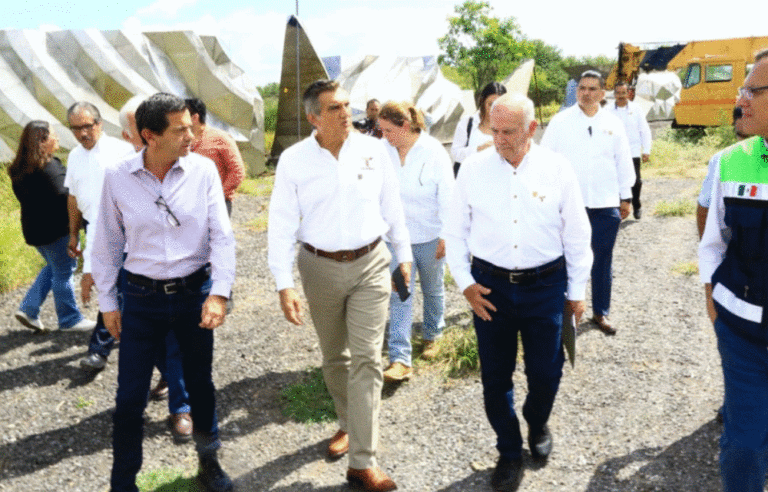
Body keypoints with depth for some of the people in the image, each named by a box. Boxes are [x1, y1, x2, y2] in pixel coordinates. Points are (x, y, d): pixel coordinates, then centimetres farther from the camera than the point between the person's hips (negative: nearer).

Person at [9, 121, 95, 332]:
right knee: (63, 272, 5)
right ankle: (70, 319, 17)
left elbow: (22, 196, 13)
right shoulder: (49, 168, -22)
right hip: (55, 229, -9)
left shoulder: (19, 168, 7)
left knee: (54, 267, 24)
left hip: (33, 228, 9)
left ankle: (28, 309, 19)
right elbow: (63, 197, -26)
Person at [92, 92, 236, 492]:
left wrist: (219, 293, -16)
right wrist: (107, 302, 6)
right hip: (141, 298, 0)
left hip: (195, 292, 1)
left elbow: (222, 236, -7)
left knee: (200, 381, 16)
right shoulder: (117, 177, -7)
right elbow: (107, 244, 3)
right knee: (129, 396, 6)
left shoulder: (203, 170, -8)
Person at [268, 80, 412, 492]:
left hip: (370, 264, 0)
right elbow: (281, 225, -6)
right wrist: (284, 285, -11)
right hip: (320, 268, 1)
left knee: (366, 358, -4)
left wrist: (404, 256, 11)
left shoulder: (373, 150, -3)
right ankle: (348, 424, 42)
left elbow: (392, 209, 7)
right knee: (334, 357, 16)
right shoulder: (293, 160, -6)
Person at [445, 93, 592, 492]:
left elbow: (577, 235, 3)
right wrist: (464, 283, -2)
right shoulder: (474, 168, -3)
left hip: (545, 285, 0)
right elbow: (456, 232, 5)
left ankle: (537, 425, 44)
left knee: (546, 372, 9)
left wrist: (576, 292, 6)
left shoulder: (557, 169, -4)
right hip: (490, 286, 1)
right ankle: (509, 453, 33)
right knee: (495, 376, 10)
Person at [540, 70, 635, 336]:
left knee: (603, 260, 9)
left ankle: (601, 312, 22)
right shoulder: (560, 122, 1)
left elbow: (623, 162, 14)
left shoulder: (613, 124, 9)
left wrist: (626, 197, 13)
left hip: (606, 204, 2)